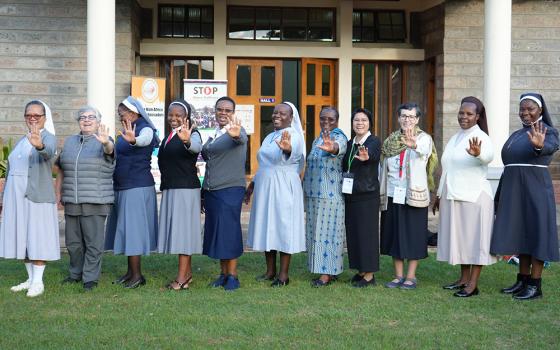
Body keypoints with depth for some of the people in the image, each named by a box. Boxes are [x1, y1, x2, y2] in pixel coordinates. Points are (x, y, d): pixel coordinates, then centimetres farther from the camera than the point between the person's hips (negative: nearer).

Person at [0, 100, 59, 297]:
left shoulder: (48, 137, -5)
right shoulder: (21, 141, 17)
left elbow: (48, 151, -30)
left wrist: (39, 145, -54)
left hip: (37, 196, -7)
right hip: (16, 197, 7)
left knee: (36, 237, -5)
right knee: (22, 238, 9)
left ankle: (38, 282, 1)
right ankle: (31, 278, 18)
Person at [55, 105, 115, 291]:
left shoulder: (103, 141, 0)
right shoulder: (69, 142, 15)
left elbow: (110, 150, -24)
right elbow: (61, 170, 18)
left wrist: (105, 142, -47)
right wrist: (58, 193, 13)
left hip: (95, 202, -5)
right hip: (71, 202, 5)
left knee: (93, 242, -3)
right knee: (73, 241, 12)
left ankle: (91, 278, 5)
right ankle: (76, 274, 26)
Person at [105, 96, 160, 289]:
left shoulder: (145, 130, -12)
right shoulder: (126, 132, 14)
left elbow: (144, 140, -37)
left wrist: (133, 140, -56)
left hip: (137, 188, -9)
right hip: (122, 187, 9)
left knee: (133, 228, -7)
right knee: (126, 228, 11)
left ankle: (137, 275, -2)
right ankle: (131, 271, 19)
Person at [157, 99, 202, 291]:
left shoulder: (192, 134, -9)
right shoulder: (169, 136, 16)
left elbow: (196, 146, -33)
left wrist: (187, 141, -54)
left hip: (186, 188, -8)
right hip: (169, 188, 8)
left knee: (183, 228, -8)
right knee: (175, 229, 10)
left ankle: (182, 277, -5)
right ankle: (187, 271, 18)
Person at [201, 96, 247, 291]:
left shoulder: (237, 131, -8)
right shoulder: (213, 135, 15)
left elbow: (241, 139, -33)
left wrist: (236, 135, -57)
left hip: (231, 189, -7)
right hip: (211, 190, 7)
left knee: (229, 230, -6)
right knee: (216, 231, 9)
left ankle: (232, 276, 2)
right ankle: (223, 274, 16)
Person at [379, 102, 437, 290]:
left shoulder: (424, 138, -4)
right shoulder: (391, 140, 11)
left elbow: (423, 148, -30)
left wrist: (414, 145, -53)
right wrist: (382, 193, 11)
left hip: (414, 195, -4)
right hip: (393, 195, 4)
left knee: (413, 236, -1)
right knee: (394, 236, 7)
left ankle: (411, 276, 7)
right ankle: (398, 275, 15)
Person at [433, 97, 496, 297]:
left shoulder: (481, 137, -10)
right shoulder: (455, 138, 15)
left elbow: (489, 155, -33)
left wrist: (478, 154, -55)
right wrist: (439, 194, 22)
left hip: (474, 196, -8)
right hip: (453, 196, 8)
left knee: (475, 237, -3)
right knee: (459, 236, 12)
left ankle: (473, 285, 0)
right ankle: (464, 279, 22)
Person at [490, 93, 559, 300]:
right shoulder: (516, 135, 16)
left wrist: (539, 146, -53)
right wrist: (500, 197, 15)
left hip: (535, 190, -7)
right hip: (514, 191, 7)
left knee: (535, 235, -3)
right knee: (520, 236, 10)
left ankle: (535, 286, 2)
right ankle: (522, 281, 19)